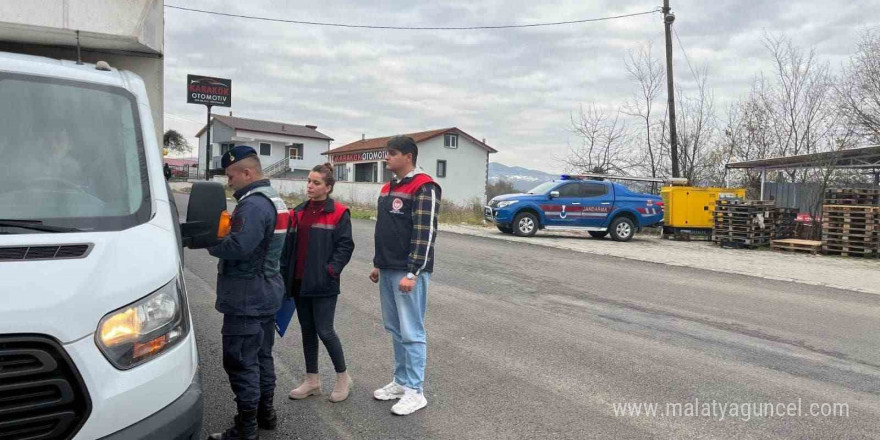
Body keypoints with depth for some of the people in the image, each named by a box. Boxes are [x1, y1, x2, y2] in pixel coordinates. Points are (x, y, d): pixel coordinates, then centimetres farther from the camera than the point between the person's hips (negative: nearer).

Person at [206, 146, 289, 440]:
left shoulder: (253, 204, -20)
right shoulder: (274, 200, 14)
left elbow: (237, 248, -29)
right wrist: (220, 232, 6)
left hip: (247, 298, -10)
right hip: (267, 293, 10)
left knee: (240, 362, -2)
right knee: (262, 356, 18)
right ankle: (265, 412, 30)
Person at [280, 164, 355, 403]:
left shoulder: (339, 213, -7)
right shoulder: (299, 212, 11)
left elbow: (345, 245, -10)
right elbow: (290, 245, 13)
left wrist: (331, 270, -17)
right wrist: (285, 273, 7)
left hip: (323, 284, -6)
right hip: (299, 282, 6)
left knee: (324, 331, -3)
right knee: (307, 331, 13)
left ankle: (343, 377, 17)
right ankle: (312, 380, 26)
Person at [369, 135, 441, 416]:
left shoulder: (423, 188, -12)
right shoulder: (388, 188, 16)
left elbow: (425, 234, -18)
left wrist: (412, 273, -21)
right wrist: (378, 264, 19)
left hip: (408, 272, -9)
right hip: (388, 271, 9)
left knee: (411, 332, -3)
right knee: (395, 329, 15)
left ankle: (415, 391, 7)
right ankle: (401, 382, 26)